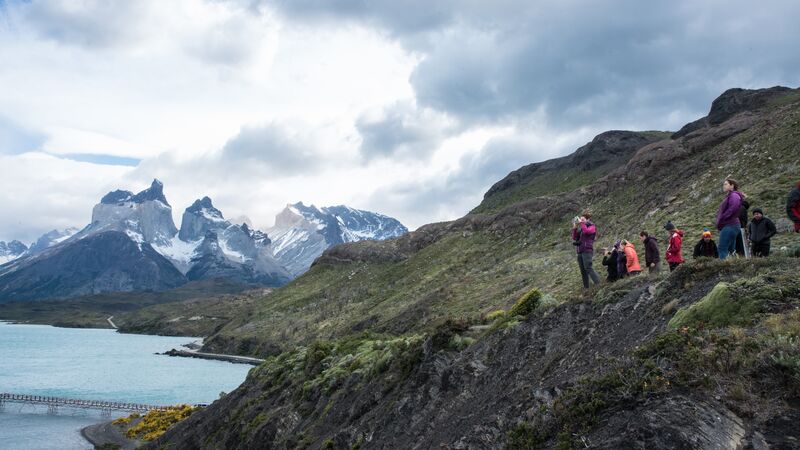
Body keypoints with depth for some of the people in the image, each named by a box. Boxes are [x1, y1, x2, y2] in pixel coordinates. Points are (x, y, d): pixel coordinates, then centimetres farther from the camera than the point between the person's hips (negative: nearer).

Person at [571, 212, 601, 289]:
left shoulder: (592, 227, 2)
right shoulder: (581, 229, 18)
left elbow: (586, 231, -20)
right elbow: (575, 238, 13)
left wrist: (581, 223, -9)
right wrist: (574, 228, 3)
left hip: (587, 250, -7)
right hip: (580, 251, 7)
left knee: (588, 268, -20)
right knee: (583, 271, 4)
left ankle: (598, 284, -19)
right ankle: (586, 287, 6)